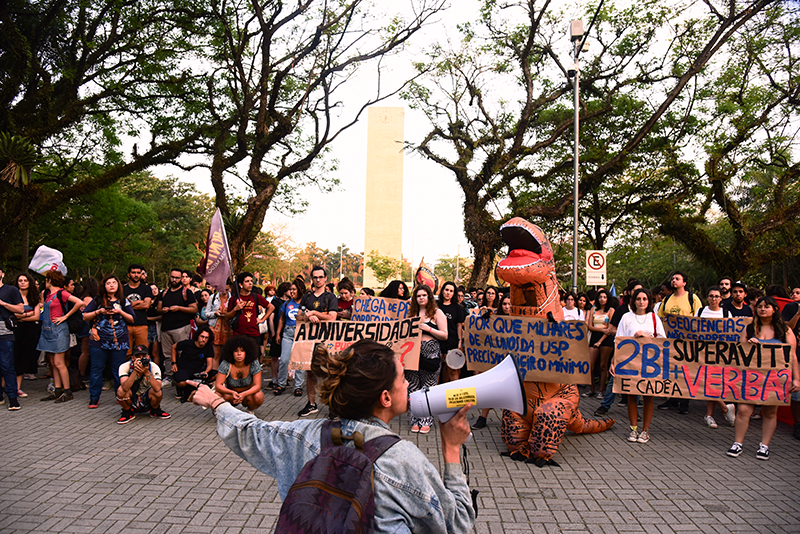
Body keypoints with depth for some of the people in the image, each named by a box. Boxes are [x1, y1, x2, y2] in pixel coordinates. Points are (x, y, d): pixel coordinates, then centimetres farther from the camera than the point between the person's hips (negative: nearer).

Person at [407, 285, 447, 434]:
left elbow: (444, 335, -2)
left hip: (431, 353, -3)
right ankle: (415, 420, 13)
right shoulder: (412, 313, 15)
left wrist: (428, 328, -13)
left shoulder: (437, 313, 3)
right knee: (413, 388, 3)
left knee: (428, 388, -1)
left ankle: (426, 421, 9)